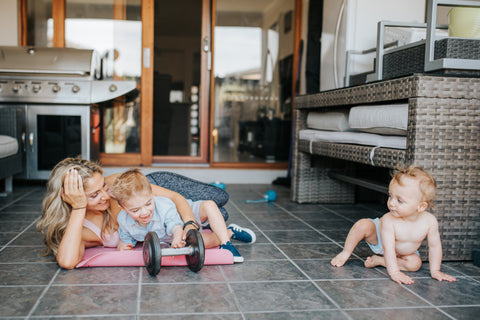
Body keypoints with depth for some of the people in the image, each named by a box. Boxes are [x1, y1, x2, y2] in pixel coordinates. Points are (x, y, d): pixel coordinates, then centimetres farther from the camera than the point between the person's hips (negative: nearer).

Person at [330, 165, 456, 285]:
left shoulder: (430, 221, -32)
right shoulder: (388, 220, -40)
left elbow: (434, 246, -19)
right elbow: (388, 248, -40)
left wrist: (435, 271, -16)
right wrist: (394, 272, -46)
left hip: (402, 251, 4)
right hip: (378, 237, -4)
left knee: (415, 263, -21)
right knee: (363, 225, -31)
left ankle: (379, 260, -9)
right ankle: (345, 253, -11)